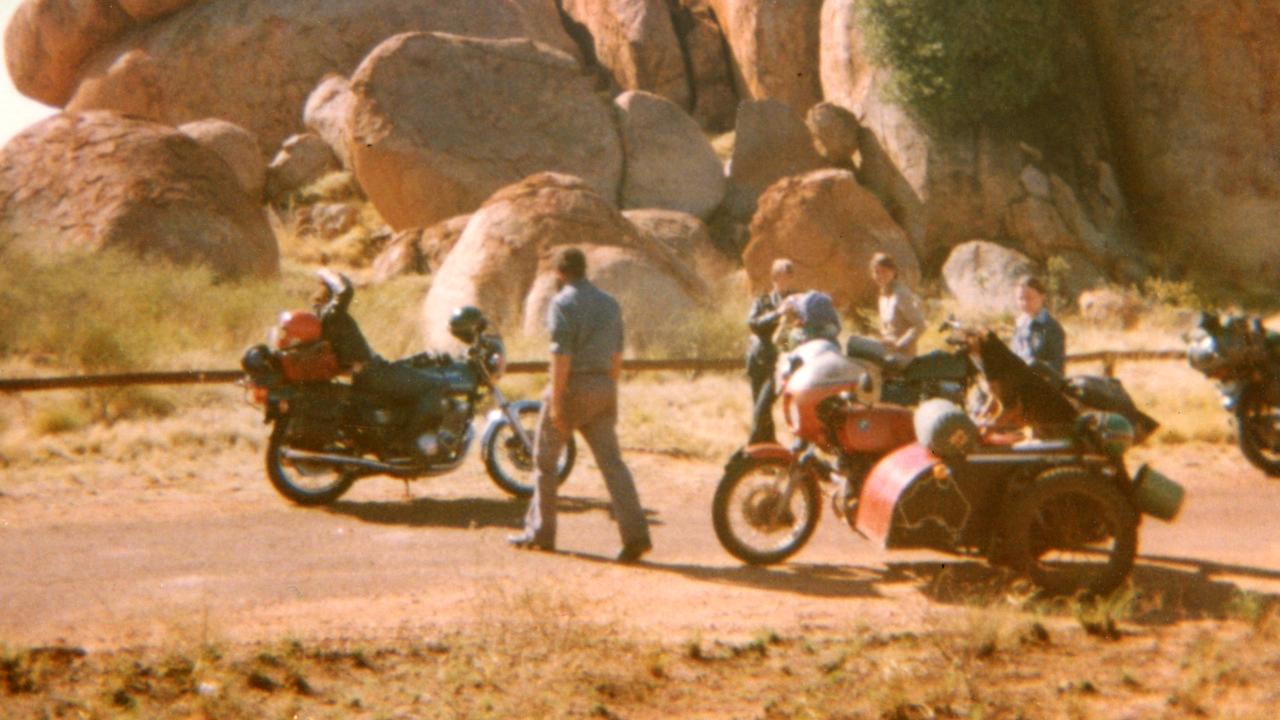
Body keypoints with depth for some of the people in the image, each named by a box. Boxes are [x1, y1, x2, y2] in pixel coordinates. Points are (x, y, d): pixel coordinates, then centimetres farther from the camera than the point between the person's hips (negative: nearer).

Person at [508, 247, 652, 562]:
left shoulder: (562, 303, -9)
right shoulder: (609, 303, 13)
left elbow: (561, 355, -17)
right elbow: (617, 355, 15)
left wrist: (556, 402, -18)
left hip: (572, 386, -6)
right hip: (603, 389, 6)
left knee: (545, 459, 10)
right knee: (612, 461, 0)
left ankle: (540, 532, 17)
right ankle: (635, 534, -12)